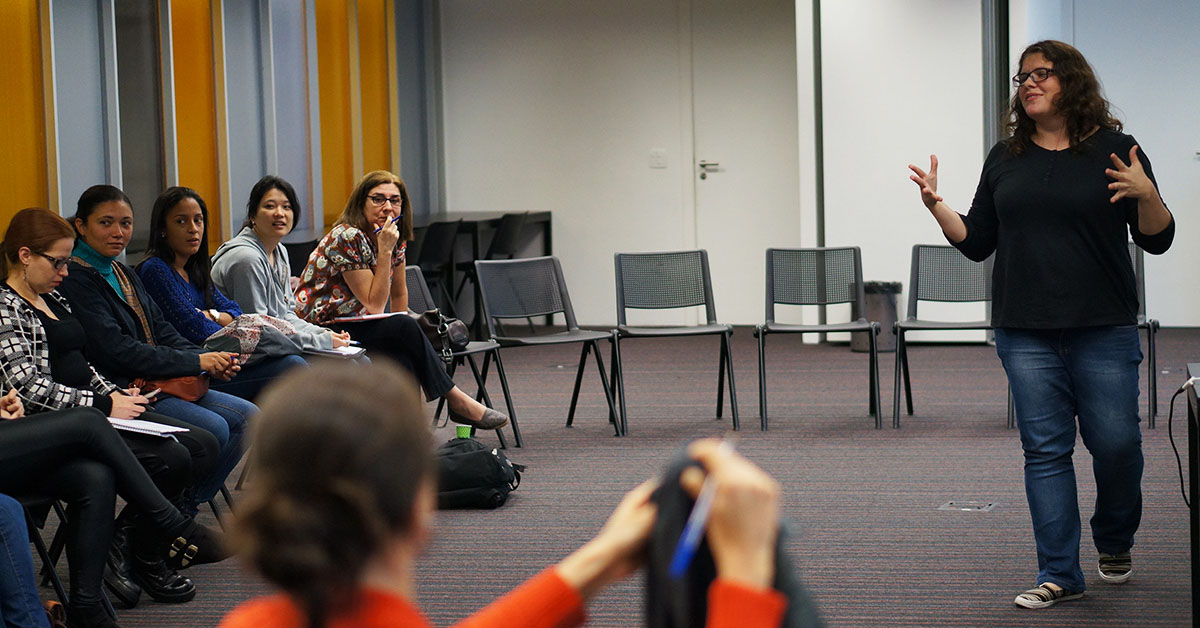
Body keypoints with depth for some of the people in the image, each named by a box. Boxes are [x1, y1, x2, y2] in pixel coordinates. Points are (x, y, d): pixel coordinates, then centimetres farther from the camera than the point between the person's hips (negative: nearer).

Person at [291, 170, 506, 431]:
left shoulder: (396, 238, 5)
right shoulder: (347, 238, -18)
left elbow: (399, 294, 17)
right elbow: (374, 306, -20)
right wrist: (385, 251, -24)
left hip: (353, 326, 7)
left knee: (403, 361, -26)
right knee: (404, 327, -25)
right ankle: (455, 400, -14)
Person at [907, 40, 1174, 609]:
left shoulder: (1113, 151, 2)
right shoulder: (1006, 158, 11)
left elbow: (1157, 240, 0)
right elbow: (977, 242, 13)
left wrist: (1147, 195, -18)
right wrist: (936, 207, -2)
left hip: (1103, 330, -2)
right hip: (1026, 333, 2)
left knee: (1115, 443, -1)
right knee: (1045, 450, 1)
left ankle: (1114, 542, 28)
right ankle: (1059, 575, 8)